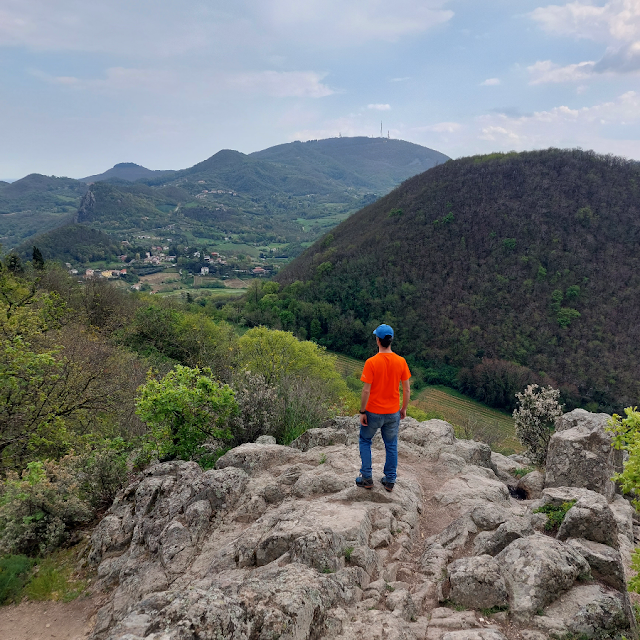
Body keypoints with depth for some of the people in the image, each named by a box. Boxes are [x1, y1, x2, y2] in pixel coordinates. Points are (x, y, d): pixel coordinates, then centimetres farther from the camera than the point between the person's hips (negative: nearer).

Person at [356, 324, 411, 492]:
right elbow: (407, 389, -1)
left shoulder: (371, 362, -18)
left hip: (373, 412, -3)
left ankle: (367, 478, 19)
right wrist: (403, 409, 12)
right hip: (393, 413, 3)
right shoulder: (401, 362, -7)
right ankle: (390, 481, 24)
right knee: (391, 446, 16)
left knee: (365, 441, 18)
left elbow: (366, 390, -17)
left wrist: (362, 412, -7)